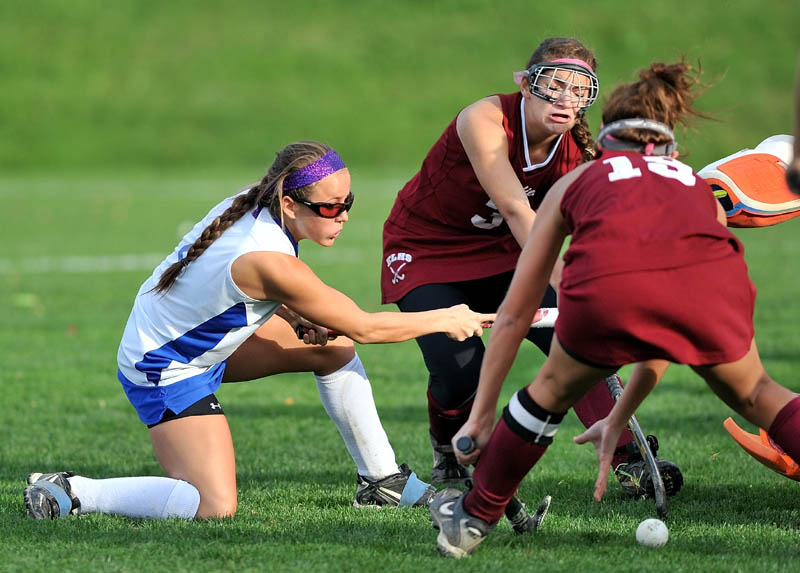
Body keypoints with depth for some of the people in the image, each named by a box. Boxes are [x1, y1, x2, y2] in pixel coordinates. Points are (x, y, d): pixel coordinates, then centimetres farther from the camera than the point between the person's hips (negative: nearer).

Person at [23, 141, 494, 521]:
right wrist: (446, 321, -8)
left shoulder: (252, 203, -9)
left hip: (197, 337, 10)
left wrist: (296, 316, -2)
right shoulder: (268, 259, -33)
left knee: (333, 346, 9)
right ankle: (70, 493, -9)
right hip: (164, 372, -10)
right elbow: (365, 327, -20)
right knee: (216, 507, -20)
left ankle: (382, 480, 18)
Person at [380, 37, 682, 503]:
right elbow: (517, 212, -40)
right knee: (460, 370, -24)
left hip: (500, 255, 4)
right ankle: (449, 464, 9)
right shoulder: (485, 121, -30)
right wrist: (562, 286, -49)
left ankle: (631, 461, -21)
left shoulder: (577, 153, -14)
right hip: (423, 252, -4)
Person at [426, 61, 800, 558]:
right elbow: (671, 321, 46)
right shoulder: (702, 191, 38)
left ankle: (474, 519, 41)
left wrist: (482, 414, 47)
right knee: (754, 395, 29)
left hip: (607, 287, -1)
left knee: (554, 391, 29)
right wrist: (619, 420, 55)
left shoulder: (577, 181, 35)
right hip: (709, 282, 1)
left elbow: (514, 314, 38)